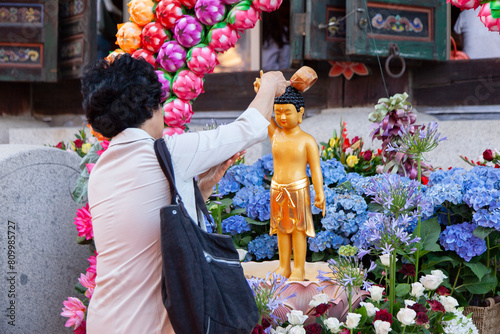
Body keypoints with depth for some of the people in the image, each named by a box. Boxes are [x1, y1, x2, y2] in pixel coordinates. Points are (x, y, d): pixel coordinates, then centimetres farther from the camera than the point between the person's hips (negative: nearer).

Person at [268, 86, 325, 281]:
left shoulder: (307, 141, -9)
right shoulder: (275, 134, 1)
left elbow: (315, 169, -10)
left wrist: (319, 193, -16)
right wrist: (261, 92, -23)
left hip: (298, 190, -4)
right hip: (277, 190, 4)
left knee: (298, 229, 4)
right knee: (282, 229, 11)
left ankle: (299, 269, 12)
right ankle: (283, 267, 21)